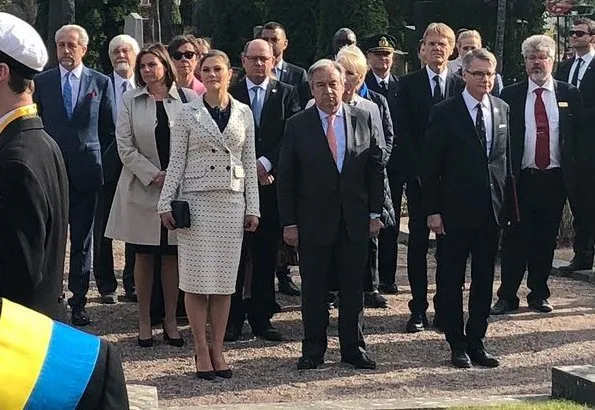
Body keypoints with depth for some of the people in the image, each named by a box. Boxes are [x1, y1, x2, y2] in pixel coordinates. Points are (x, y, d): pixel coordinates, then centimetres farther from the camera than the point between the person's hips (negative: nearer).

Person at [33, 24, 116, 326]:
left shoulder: (101, 82, 4)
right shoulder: (42, 82, 4)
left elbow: (109, 129, 9)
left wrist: (94, 155, 4)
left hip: (86, 172, 0)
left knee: (82, 239, 5)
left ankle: (78, 301, 11)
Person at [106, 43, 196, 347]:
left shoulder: (188, 99, -1)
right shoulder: (130, 100, 2)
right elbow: (125, 146, -2)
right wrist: (154, 176, -11)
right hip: (142, 188, 0)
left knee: (172, 256, 6)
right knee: (144, 256, 5)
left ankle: (170, 321, 14)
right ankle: (144, 322, 12)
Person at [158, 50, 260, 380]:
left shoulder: (244, 113, 7)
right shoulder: (189, 114, 1)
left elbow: (249, 162, 9)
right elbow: (176, 161, 2)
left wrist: (253, 207, 5)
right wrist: (166, 203, -3)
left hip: (232, 202, 2)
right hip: (197, 201, -2)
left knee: (225, 279, 5)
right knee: (197, 278, 0)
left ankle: (218, 349, 13)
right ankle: (202, 350, 8)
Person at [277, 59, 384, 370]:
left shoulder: (363, 120, 4)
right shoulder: (297, 126, -2)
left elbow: (376, 168, 7)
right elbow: (285, 178, -1)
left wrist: (375, 213, 2)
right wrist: (288, 223, -6)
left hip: (355, 221, 2)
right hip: (313, 222, -2)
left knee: (353, 288, 8)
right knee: (313, 289, 5)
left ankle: (353, 348, 18)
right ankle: (313, 350, 15)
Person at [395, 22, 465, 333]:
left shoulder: (461, 86, 6)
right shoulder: (408, 84, 4)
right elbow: (402, 130, -2)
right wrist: (419, 168, -10)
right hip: (418, 176, -1)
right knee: (418, 241, 1)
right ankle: (418, 309, 6)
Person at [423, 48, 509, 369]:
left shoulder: (502, 110, 8)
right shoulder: (445, 113, -6)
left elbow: (506, 157, 13)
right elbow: (431, 166, -6)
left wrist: (507, 201, 6)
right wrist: (432, 210, -10)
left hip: (492, 209, 4)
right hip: (455, 210, -4)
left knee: (484, 279, 10)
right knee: (451, 281, 4)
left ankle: (476, 342, 19)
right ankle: (457, 344, 14)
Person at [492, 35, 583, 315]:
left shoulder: (569, 95, 6)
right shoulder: (510, 95, 2)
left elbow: (580, 135, 9)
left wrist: (573, 170, 2)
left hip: (555, 179, 1)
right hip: (521, 177, -1)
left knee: (546, 239, 8)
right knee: (514, 239, 0)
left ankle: (539, 295, 21)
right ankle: (507, 297, 8)